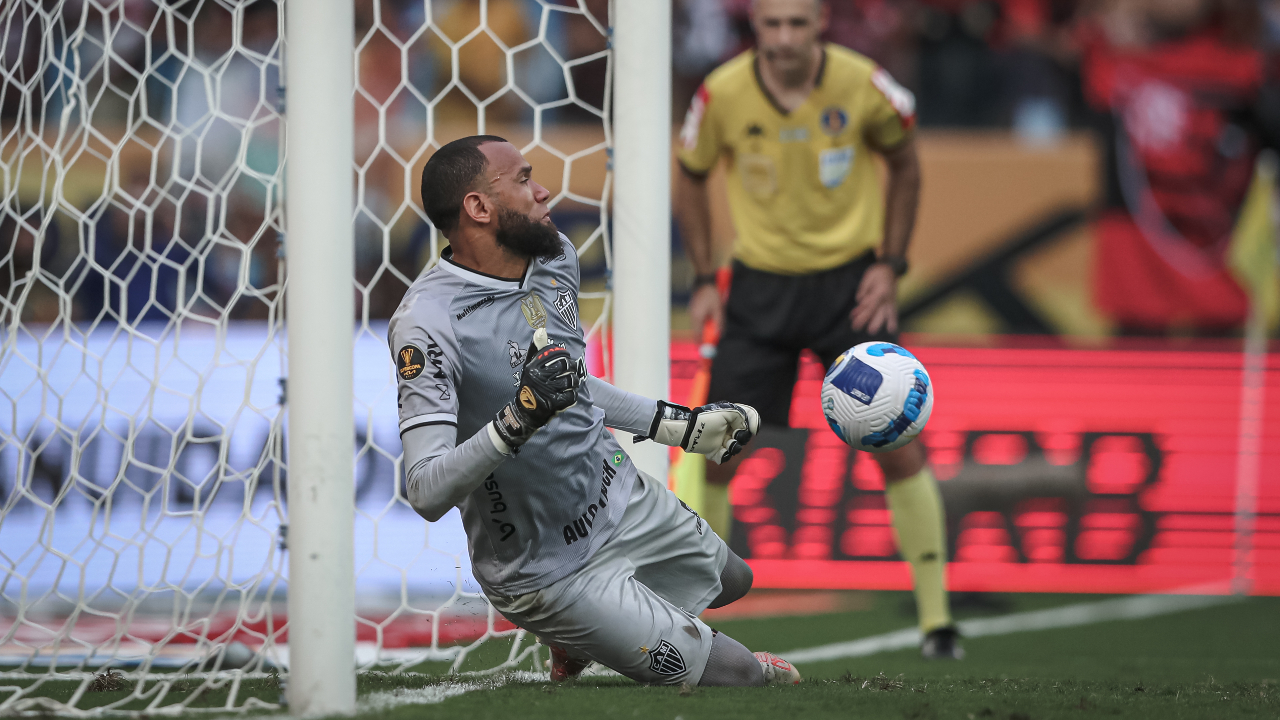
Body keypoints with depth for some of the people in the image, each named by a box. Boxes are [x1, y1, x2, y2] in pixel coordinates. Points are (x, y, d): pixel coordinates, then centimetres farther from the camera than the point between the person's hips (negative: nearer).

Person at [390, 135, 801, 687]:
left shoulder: (554, 257, -2)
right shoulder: (428, 324, -28)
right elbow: (427, 493, -33)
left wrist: (679, 425, 19)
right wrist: (517, 420, -45)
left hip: (618, 493, 8)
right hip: (546, 571, -8)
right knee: (736, 678, -5)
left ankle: (576, 638, 37)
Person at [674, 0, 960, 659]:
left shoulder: (864, 87, -14)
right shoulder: (722, 96, -13)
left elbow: (904, 164, 5)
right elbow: (690, 178, 6)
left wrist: (889, 265, -1)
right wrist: (704, 279, 0)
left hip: (850, 283, -1)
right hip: (759, 287, 1)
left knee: (896, 444, -10)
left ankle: (937, 618, -3)